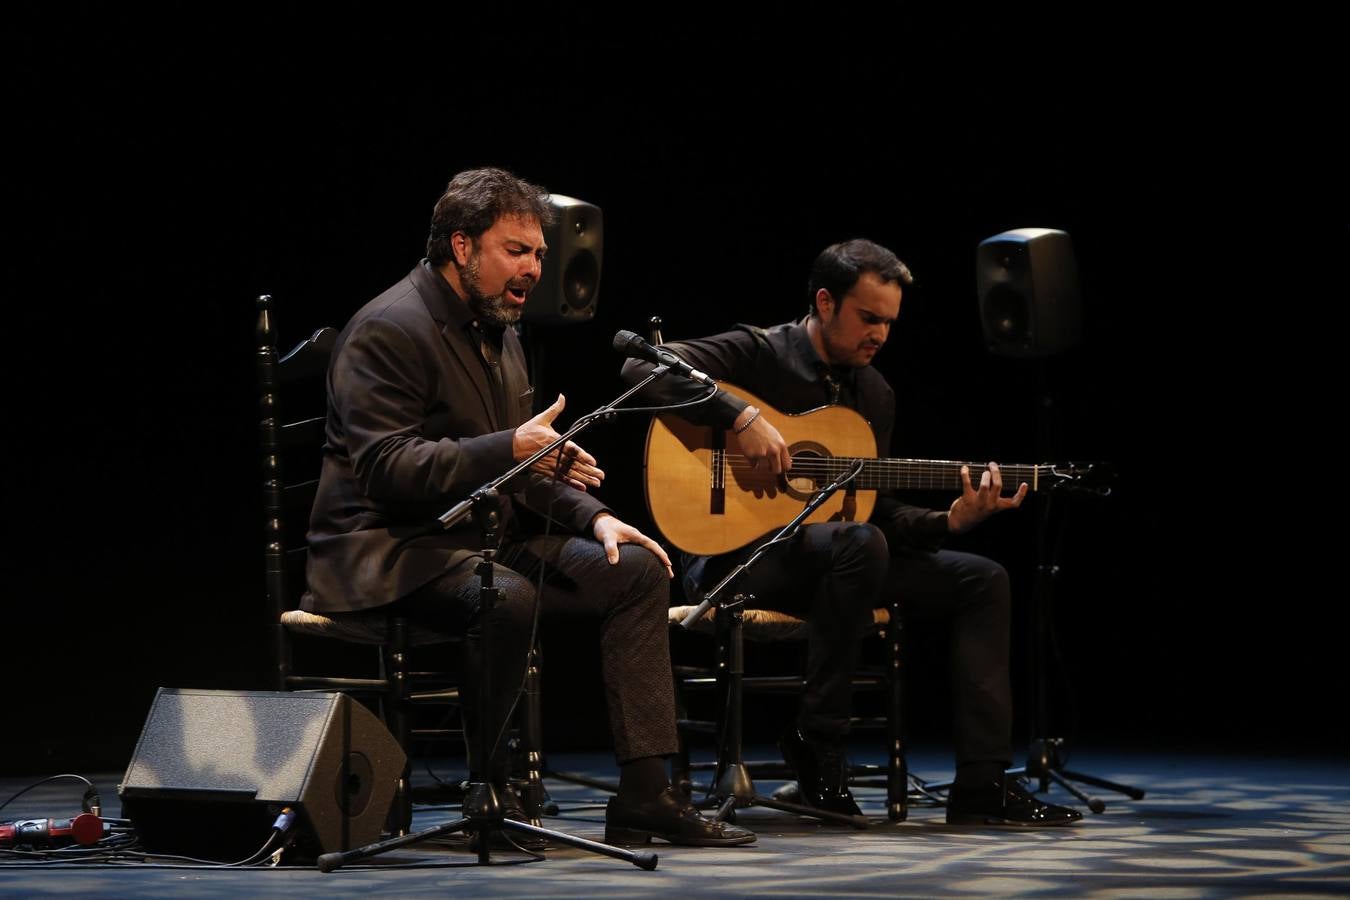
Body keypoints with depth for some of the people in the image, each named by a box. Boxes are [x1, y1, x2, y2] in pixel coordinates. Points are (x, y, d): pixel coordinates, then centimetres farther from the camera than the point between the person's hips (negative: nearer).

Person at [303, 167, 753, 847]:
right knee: (508, 599, -37)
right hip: (392, 548, -9)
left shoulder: (499, 333, 16)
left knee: (636, 571, -4)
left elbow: (524, 472, 24)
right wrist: (508, 449, -31)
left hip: (491, 534, 9)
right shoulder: (389, 331, -13)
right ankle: (488, 789, -17)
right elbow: (385, 467, -24)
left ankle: (644, 794, -7)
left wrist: (592, 515, 5)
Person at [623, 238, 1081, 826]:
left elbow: (879, 512, 13)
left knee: (982, 581, -3)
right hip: (733, 555, -8)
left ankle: (982, 786, -10)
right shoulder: (757, 354, -9)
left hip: (836, 557, 8)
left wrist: (950, 519, -6)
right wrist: (742, 417, -30)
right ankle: (817, 746, -23)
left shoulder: (875, 394, 13)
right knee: (859, 544, -37)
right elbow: (642, 367, -23)